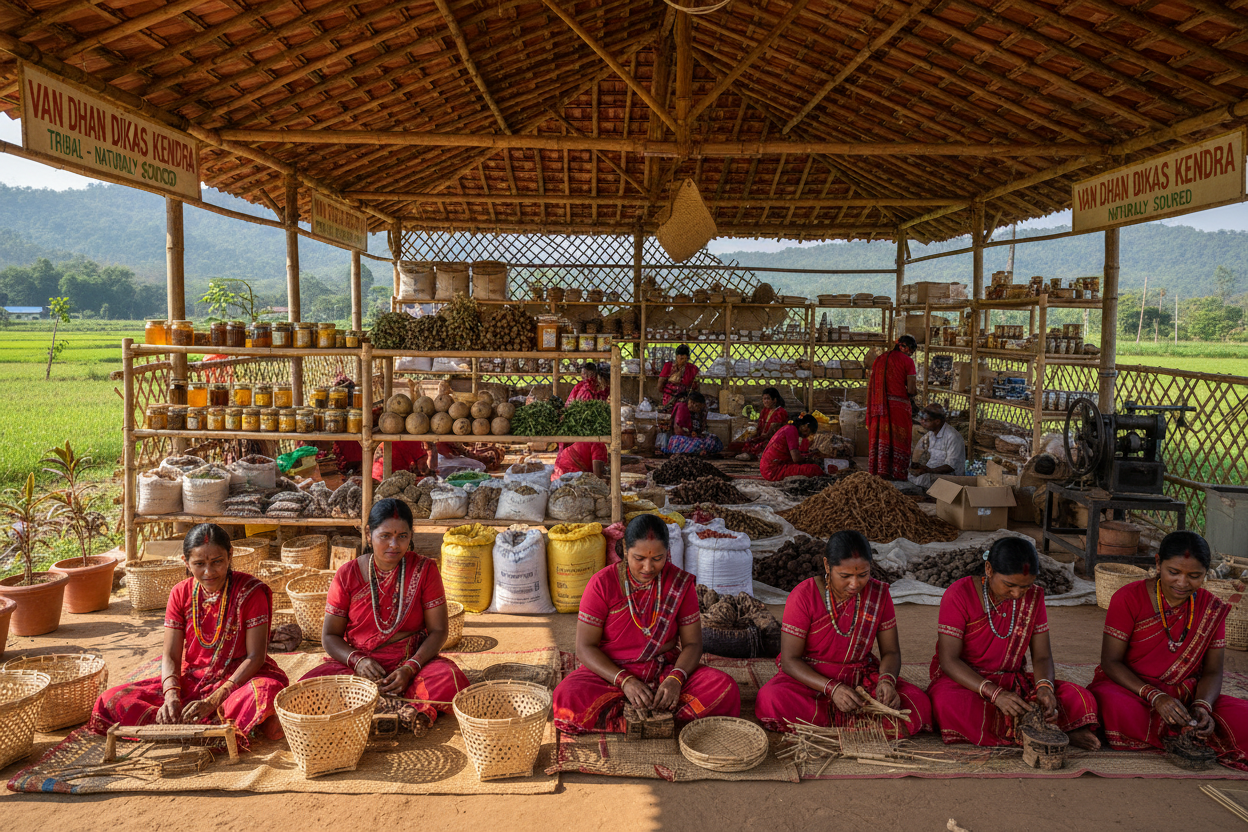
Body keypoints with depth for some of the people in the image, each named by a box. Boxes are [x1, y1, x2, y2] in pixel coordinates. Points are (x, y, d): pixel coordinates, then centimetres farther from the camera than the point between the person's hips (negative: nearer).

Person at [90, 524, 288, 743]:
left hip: (239, 678, -5)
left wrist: (213, 701, -25)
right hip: (191, 681, 5)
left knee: (267, 690, -40)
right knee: (112, 700, -16)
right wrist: (171, 696, -21)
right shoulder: (180, 594, 1)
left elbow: (255, 656, -15)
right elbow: (170, 656, 0)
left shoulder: (251, 592, -12)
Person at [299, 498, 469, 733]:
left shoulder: (424, 569, -2)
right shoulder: (347, 575, -1)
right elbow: (330, 636, 3)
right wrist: (357, 661, -17)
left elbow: (438, 630, -4)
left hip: (413, 660, -1)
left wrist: (410, 668, -19)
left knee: (451, 680, -32)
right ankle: (404, 708, -26)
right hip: (357, 664, 2)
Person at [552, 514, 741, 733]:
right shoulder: (602, 584, -9)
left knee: (725, 688, -24)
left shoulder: (680, 583, -3)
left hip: (665, 672, 2)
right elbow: (585, 647, -10)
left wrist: (676, 679, -23)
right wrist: (624, 681, -25)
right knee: (568, 698, -33)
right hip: (610, 673, -1)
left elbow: (692, 644, -2)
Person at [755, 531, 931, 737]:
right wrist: (832, 688, -28)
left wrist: (887, 680, -20)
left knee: (920, 704, -23)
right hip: (809, 679, -2)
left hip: (861, 679, 2)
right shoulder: (804, 596, -14)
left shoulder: (879, 594, -3)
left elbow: (891, 651, 3)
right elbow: (789, 660, -13)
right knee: (771, 701, -35)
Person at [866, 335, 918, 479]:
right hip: (899, 406, -5)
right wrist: (914, 389, 13)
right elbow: (911, 390, -9)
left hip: (879, 406, 5)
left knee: (880, 438, 8)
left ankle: (878, 472, 10)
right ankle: (897, 474, 3)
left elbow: (870, 385, 11)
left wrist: (869, 408, 15)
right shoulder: (907, 361, -4)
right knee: (899, 439, 2)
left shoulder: (879, 359, 13)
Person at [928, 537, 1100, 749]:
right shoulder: (960, 595, -15)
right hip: (963, 681, -4)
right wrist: (995, 693, -31)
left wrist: (1045, 687, -22)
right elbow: (948, 660, -18)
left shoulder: (1033, 597, 1)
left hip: (1012, 680, 4)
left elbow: (1042, 656, 2)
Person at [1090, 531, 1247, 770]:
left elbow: (1212, 672, 4)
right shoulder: (1129, 598, -9)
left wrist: (1203, 706, -18)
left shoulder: (1212, 608, 2)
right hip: (1128, 688, -2)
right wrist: (1155, 697, -24)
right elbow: (1110, 661, -10)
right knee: (1121, 712, -38)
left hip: (1184, 695, 3)